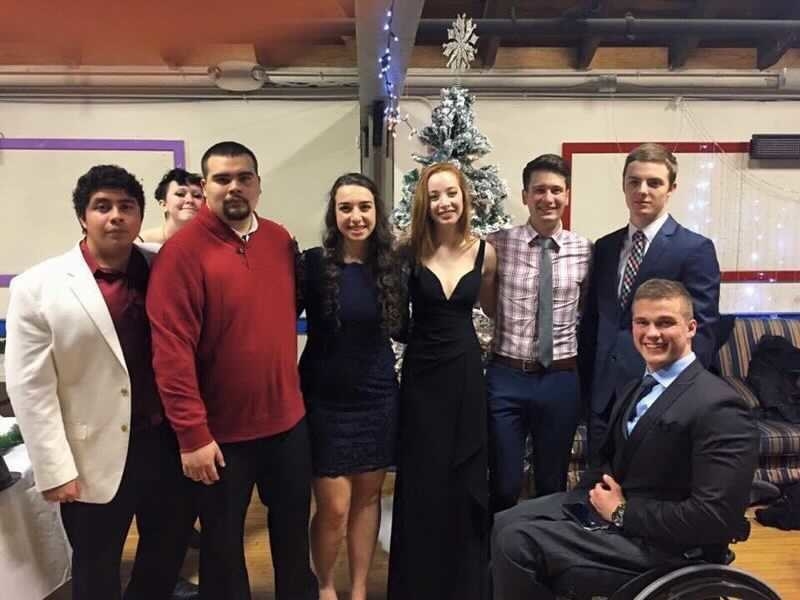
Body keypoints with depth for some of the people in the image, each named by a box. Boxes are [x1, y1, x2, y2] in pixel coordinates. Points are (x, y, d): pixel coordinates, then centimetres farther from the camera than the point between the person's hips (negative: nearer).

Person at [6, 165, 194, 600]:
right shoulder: (37, 287, -10)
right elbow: (29, 388, -9)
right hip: (95, 456, -3)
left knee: (170, 548, 22)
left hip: (167, 441, 3)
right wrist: (55, 468, -10)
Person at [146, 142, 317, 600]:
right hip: (221, 429, -5)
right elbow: (171, 348, -18)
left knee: (294, 529, 23)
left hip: (288, 419, 5)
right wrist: (192, 432, -18)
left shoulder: (281, 240, 2)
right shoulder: (183, 250, -15)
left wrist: (290, 383, 8)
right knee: (223, 541, 17)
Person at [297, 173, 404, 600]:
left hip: (378, 398, 4)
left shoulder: (390, 264, 1)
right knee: (334, 508, 2)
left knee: (368, 495, 14)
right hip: (326, 401, -3)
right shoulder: (313, 263, -10)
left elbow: (401, 328, 7)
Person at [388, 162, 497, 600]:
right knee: (421, 479, 8)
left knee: (466, 477, 12)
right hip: (421, 371, -2)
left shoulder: (483, 253, -1)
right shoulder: (409, 251, -7)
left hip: (466, 371, 2)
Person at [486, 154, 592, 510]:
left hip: (561, 379, 2)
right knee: (503, 486, 10)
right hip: (507, 376, -1)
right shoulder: (499, 244, -4)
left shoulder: (584, 250, 0)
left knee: (553, 485, 18)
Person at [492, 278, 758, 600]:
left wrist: (622, 512, -17)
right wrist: (600, 487, 1)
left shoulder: (719, 408, -18)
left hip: (662, 542, -8)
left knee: (518, 542, -17)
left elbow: (716, 517, -23)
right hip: (610, 503, 9)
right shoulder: (635, 388, 11)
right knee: (505, 524, 0)